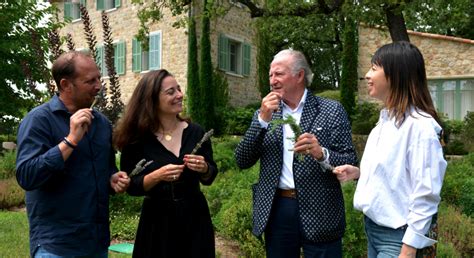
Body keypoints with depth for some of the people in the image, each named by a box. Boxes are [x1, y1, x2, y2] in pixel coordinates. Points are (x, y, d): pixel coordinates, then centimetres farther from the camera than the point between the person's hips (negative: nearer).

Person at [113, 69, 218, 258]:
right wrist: (157, 176, -23)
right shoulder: (138, 139, -8)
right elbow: (131, 186, -7)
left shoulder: (195, 132, -3)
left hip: (195, 217, 2)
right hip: (157, 221, -2)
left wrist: (204, 169, -16)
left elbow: (209, 178, 5)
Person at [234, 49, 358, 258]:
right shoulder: (265, 113, 6)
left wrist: (322, 154, -25)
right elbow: (242, 161, -1)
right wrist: (262, 119, -11)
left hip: (318, 213, -3)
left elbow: (350, 164, -6)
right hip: (276, 210, 3)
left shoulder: (331, 110, -3)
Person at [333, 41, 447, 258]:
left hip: (398, 237, -8)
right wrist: (359, 173, 1)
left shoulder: (419, 125, -18)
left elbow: (425, 194, -20)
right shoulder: (385, 120, 8)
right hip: (373, 229, 8)